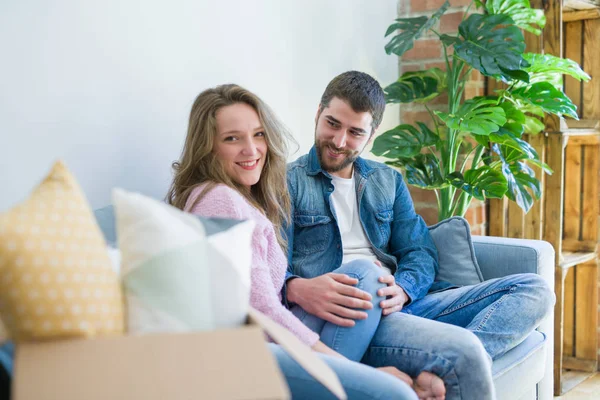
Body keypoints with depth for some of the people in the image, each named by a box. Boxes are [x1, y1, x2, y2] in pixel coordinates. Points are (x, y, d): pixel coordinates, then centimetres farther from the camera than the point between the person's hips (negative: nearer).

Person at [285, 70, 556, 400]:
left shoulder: (388, 181, 23)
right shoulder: (287, 182, 6)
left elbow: (420, 252, 13)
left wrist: (401, 291, -11)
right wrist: (298, 289, -30)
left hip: (404, 303, 8)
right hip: (344, 315, -7)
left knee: (534, 288, -10)